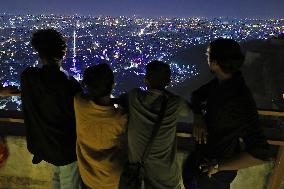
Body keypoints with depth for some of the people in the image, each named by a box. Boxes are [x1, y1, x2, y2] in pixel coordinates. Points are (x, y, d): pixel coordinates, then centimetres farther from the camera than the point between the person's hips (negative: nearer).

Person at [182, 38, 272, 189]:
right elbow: (197, 95, 6)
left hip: (218, 171, -7)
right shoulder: (221, 82, -12)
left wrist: (218, 166, -28)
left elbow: (260, 154, -38)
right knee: (188, 177, 29)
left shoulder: (240, 101, -36)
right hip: (204, 151, 7)